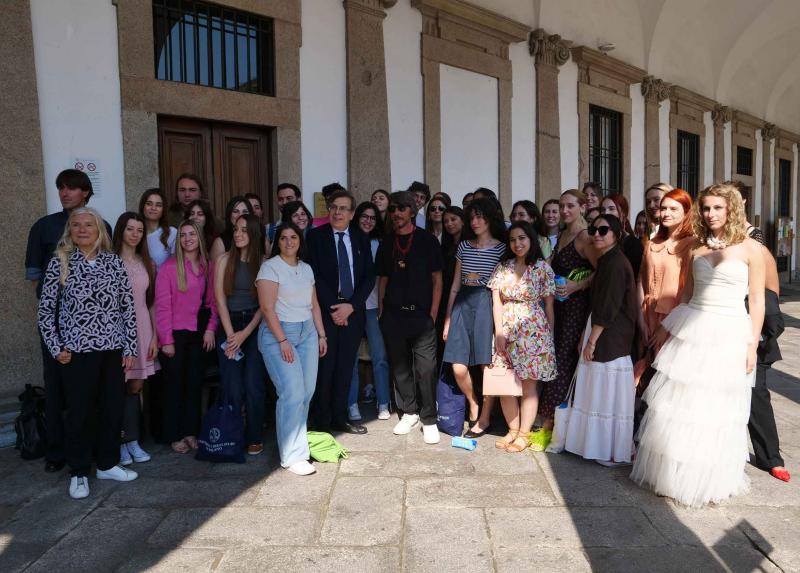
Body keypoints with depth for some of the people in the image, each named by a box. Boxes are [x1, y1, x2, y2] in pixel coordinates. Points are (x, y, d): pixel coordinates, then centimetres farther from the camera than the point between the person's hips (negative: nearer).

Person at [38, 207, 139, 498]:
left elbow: (128, 306, 5)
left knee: (113, 407, 9)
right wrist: (56, 349, -4)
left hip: (113, 349, 3)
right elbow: (45, 309, 1)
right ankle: (79, 473, 22)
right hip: (77, 351, -2)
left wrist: (130, 347, 2)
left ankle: (108, 463, 28)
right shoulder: (60, 262, -1)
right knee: (79, 411, 6)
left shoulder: (114, 262, 4)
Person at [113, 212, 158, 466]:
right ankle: (121, 444, 12)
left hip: (142, 328, 4)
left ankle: (132, 441, 16)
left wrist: (155, 336, 8)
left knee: (136, 387, 8)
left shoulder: (147, 263, 11)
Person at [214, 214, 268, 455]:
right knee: (233, 387, -1)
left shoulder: (264, 263, 1)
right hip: (229, 326, 1)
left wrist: (245, 334, -8)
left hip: (255, 327, 0)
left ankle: (254, 438, 12)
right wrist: (231, 335, -7)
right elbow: (220, 299, -1)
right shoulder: (225, 260, 2)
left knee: (254, 386, -3)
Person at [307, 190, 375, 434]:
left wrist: (350, 306, -7)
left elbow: (369, 276, 5)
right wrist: (333, 307, -11)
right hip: (325, 310, -3)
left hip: (353, 310, 3)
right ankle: (321, 421, 12)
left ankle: (339, 418, 18)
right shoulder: (315, 236, 0)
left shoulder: (361, 238, 9)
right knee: (325, 366, -1)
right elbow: (314, 275, -6)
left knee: (345, 367, 7)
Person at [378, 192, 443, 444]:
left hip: (421, 314, -3)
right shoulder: (386, 243, 12)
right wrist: (381, 313, 6)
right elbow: (383, 279, 14)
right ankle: (409, 413, 24)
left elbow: (437, 279, 2)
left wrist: (433, 314, -5)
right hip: (393, 316, 3)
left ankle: (429, 420, 7)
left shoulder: (427, 240, 3)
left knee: (426, 369, -5)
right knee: (400, 366, 9)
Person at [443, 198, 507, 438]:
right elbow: (455, 284, 14)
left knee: (488, 365, 0)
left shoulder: (501, 248, 2)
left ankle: (484, 417, 19)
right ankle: (473, 405, 25)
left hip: (487, 303, -3)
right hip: (463, 303, 3)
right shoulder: (464, 246, 13)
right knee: (458, 368, -3)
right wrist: (447, 318, 11)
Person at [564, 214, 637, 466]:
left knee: (609, 392, -2)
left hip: (610, 335, -10)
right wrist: (588, 337, 17)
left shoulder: (615, 263, -15)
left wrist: (592, 339, -16)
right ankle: (601, 445, 23)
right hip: (601, 330, 10)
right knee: (600, 390, 14)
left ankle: (615, 452, 8)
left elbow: (608, 307, -19)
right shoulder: (607, 261, 16)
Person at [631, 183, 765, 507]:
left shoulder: (750, 249, -2)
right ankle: (672, 472, 24)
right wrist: (671, 331, 12)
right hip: (691, 332, 3)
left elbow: (757, 301, -1)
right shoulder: (696, 249, 8)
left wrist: (752, 345, -4)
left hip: (728, 336, -3)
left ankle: (710, 479, 24)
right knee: (678, 405, 7)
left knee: (718, 410, 6)